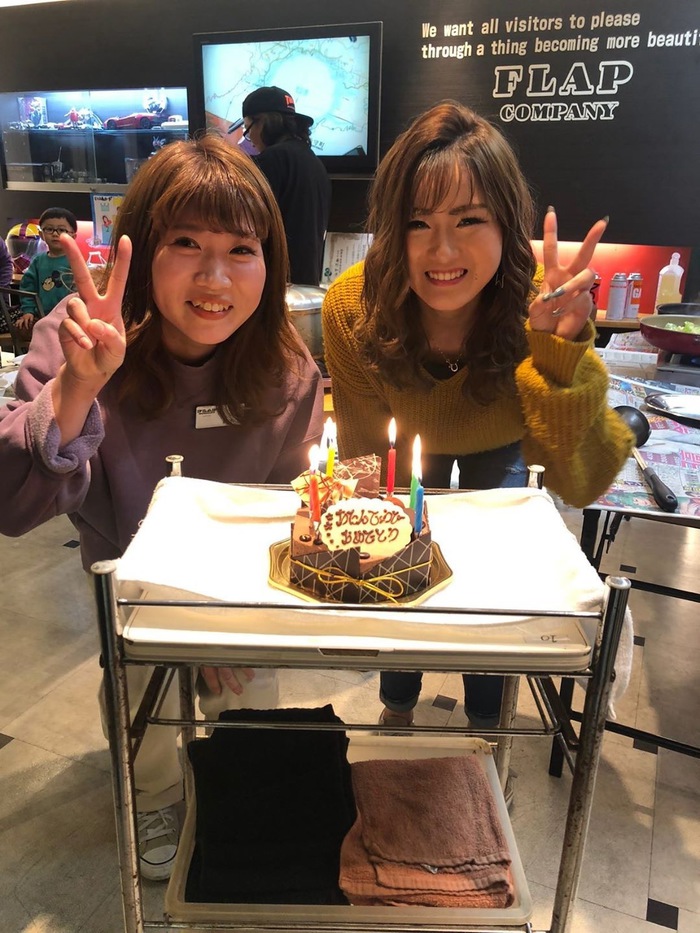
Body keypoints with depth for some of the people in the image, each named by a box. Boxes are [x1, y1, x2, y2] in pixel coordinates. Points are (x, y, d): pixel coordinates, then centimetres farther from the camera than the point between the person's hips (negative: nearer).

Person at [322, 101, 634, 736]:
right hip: (409, 447, 0)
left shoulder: (545, 302, -35)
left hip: (501, 451, 0)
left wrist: (565, 352, -49)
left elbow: (581, 479, -37)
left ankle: (485, 717, 40)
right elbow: (367, 450, -20)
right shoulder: (353, 306, -34)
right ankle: (397, 707, 40)